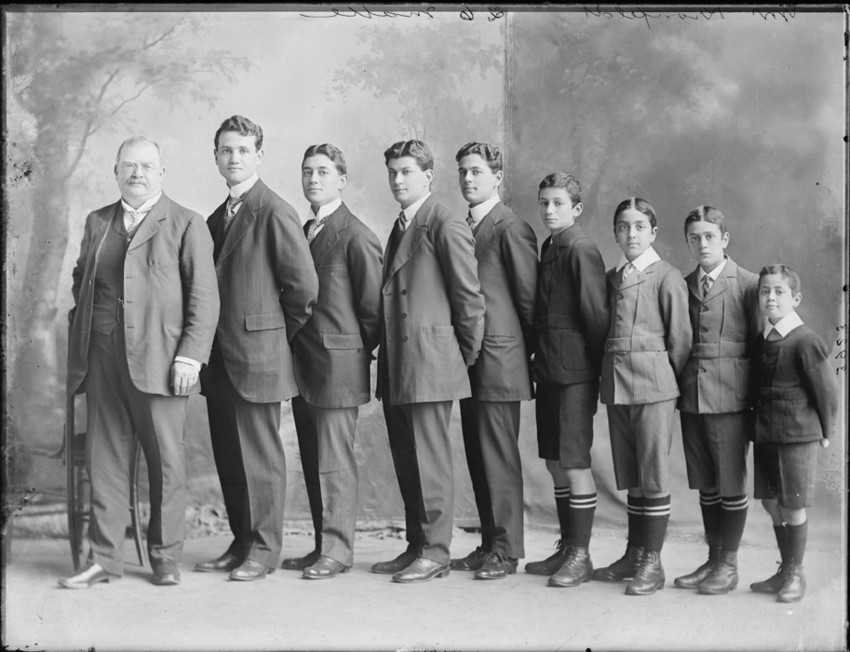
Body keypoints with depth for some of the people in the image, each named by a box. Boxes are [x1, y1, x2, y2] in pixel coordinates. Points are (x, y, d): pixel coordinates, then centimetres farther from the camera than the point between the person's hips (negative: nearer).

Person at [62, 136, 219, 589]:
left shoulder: (186, 225, 3)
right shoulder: (97, 223, 17)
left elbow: (204, 298, -3)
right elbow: (80, 281, 24)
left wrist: (190, 356, -12)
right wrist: (81, 339, 13)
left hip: (159, 360, -4)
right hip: (102, 360, 4)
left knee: (166, 462, 1)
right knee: (104, 458, 5)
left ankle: (165, 559, 13)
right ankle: (104, 559, 12)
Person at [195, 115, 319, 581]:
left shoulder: (276, 214, -10)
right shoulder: (216, 218, 15)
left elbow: (304, 286, -12)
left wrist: (276, 335, -2)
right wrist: (205, 352, 13)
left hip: (256, 358, -8)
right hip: (219, 360, 8)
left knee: (260, 457, -1)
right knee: (228, 457, 12)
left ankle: (264, 549, 9)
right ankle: (241, 543, 22)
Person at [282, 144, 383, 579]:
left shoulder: (356, 236, -9)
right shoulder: (302, 232, 16)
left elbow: (372, 303, -9)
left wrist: (358, 352, -3)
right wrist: (294, 348, 13)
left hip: (338, 366, -8)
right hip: (303, 364, 8)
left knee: (334, 462, -5)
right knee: (313, 461, 11)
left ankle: (337, 551, 3)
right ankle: (323, 545, 19)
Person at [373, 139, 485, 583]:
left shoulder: (446, 226, -9)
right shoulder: (400, 228, 19)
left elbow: (469, 296, -10)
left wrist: (467, 356, -4)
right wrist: (384, 353, 17)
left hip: (429, 362, -9)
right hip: (396, 367, 9)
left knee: (430, 459, -4)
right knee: (405, 459, 11)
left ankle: (435, 552, 3)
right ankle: (416, 546, 19)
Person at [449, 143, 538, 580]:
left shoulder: (511, 228, -9)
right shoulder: (461, 228, 16)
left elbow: (528, 298, -8)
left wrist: (521, 351, -3)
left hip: (498, 362, -8)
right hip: (469, 362, 8)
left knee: (499, 457, -4)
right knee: (478, 457, 11)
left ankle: (506, 549, 3)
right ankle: (490, 543, 18)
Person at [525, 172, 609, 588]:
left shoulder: (581, 250, -12)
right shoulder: (548, 248, 15)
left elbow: (596, 313, -13)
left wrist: (598, 369, -11)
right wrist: (540, 357, 15)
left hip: (574, 371, -9)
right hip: (548, 370, 9)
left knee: (575, 463, -4)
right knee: (555, 463, 13)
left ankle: (581, 556, 3)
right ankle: (567, 548, 23)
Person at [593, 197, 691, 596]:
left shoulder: (666, 277, -5)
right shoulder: (611, 278, 13)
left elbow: (680, 338, -5)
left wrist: (671, 383, -3)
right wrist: (607, 376, 11)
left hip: (653, 385, -6)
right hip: (615, 384, 6)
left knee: (653, 476, -2)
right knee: (629, 476, 12)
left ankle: (652, 563, 4)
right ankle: (634, 556, 21)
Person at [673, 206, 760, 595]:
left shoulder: (747, 285, -2)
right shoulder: (683, 286, 12)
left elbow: (760, 344, -3)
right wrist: (678, 388, 5)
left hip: (729, 398, -5)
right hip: (691, 397, 5)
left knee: (731, 484, 1)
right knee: (705, 485, 12)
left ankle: (729, 566, 12)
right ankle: (713, 560, 22)